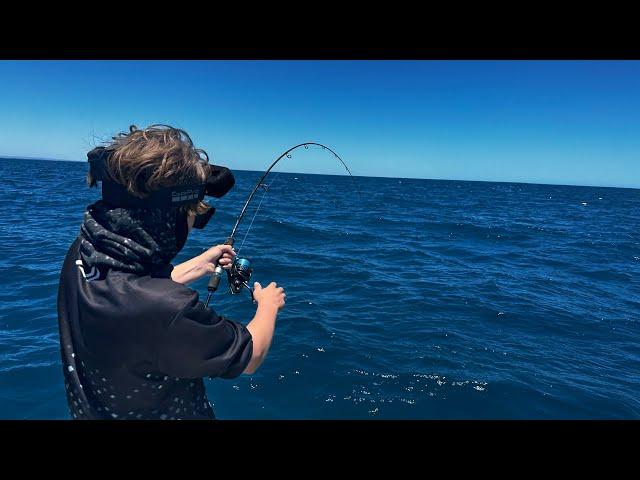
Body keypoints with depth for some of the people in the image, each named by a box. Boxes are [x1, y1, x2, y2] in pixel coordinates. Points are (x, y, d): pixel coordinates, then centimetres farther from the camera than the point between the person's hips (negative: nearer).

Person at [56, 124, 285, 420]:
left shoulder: (83, 252, -17)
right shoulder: (169, 310, -39)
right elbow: (249, 357, -21)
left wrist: (201, 264, 9)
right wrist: (268, 304, -3)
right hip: (163, 413, -6)